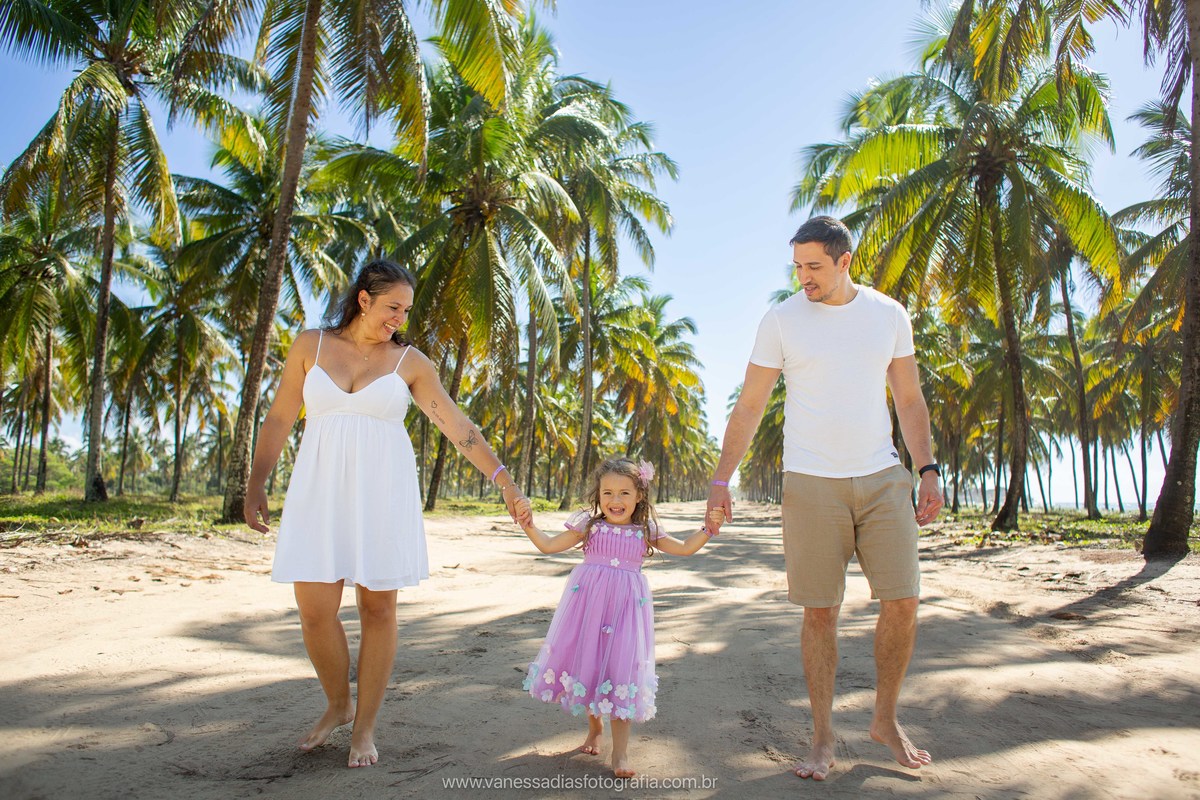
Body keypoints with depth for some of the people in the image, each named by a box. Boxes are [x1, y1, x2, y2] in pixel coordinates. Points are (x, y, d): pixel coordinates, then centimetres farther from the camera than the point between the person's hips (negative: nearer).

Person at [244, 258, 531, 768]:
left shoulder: (410, 361, 2)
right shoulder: (310, 345, 5)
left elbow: (458, 428, 0)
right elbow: (279, 420, 8)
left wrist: (504, 481, -5)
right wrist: (256, 485, 1)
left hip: (382, 495, -1)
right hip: (320, 491, 1)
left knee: (378, 609, 3)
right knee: (314, 610, -1)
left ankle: (365, 726, 20)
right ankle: (338, 705, 27)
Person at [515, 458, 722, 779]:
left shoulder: (646, 532, 7)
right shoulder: (588, 525, 5)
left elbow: (685, 548, 11)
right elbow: (549, 545, 6)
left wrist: (708, 528, -2)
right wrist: (529, 526, -7)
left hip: (625, 607, 0)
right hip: (587, 604, 0)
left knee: (621, 671, -4)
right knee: (585, 663, 6)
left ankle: (620, 751, 7)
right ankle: (594, 726, 35)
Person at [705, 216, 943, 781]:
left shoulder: (889, 315, 6)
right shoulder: (781, 321, -1)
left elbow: (909, 399, 12)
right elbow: (748, 406, 0)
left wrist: (928, 470, 4)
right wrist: (720, 480, -4)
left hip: (882, 478, 3)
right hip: (811, 482, -2)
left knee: (903, 600, 0)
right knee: (820, 610, 1)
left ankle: (885, 719, 22)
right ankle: (823, 739, 16)